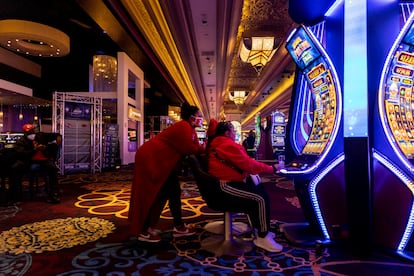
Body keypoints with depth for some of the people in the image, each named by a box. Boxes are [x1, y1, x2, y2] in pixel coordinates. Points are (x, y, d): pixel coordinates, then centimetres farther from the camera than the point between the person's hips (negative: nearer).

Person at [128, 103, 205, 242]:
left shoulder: (190, 130, 14)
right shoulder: (183, 127, -18)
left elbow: (193, 147, 9)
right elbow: (188, 149, -22)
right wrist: (203, 149, -8)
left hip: (162, 161, 11)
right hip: (150, 158, -11)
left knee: (174, 192, 10)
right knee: (153, 195, -4)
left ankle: (178, 226, 18)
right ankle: (144, 231, 8)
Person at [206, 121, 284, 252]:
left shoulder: (216, 144, 17)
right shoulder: (228, 145, -16)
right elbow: (249, 165, -15)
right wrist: (272, 168, -6)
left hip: (225, 183, 12)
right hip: (225, 187, -12)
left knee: (258, 190, 16)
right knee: (262, 198, -15)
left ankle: (259, 229, 23)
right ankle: (262, 238, -3)